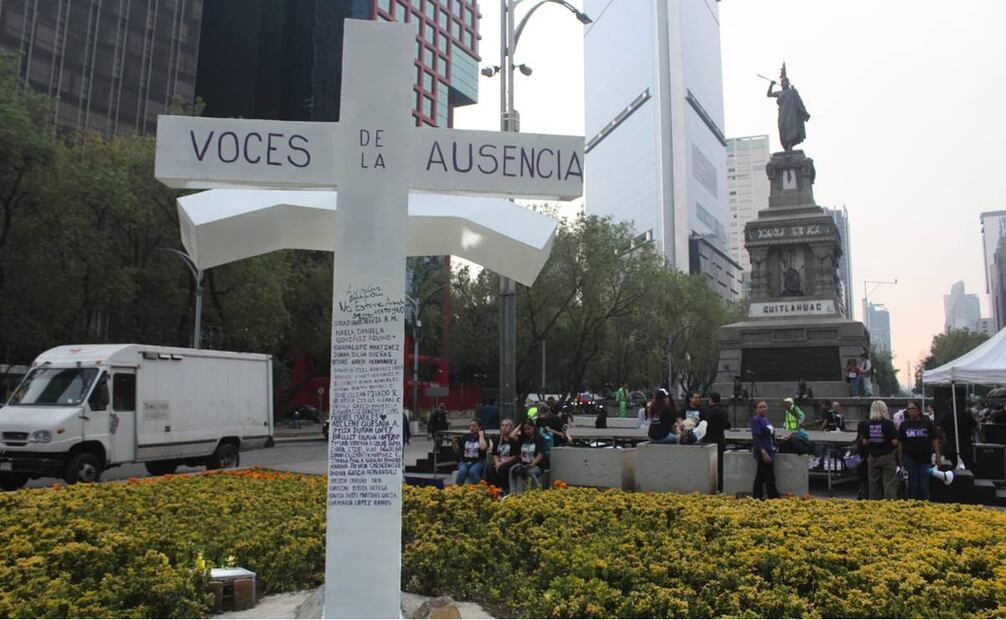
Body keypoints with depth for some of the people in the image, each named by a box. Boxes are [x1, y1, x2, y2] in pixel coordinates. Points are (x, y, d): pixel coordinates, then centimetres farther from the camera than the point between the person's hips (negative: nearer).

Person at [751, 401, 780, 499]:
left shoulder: (765, 419, 12)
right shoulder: (756, 420, -15)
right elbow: (755, 438, -22)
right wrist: (763, 452, -28)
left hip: (769, 453, 9)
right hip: (764, 454, -9)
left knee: (760, 477, 14)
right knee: (770, 478, -5)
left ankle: (757, 498, 20)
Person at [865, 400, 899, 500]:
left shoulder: (869, 424, 0)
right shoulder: (888, 423, -11)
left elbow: (865, 442, 3)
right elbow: (895, 442, -13)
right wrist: (896, 432, 5)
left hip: (873, 457, 4)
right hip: (887, 456, -4)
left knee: (874, 483, 10)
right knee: (889, 482, -1)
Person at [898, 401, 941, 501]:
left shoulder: (927, 423, 1)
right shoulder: (904, 424, 4)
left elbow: (934, 439, 2)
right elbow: (900, 442, 7)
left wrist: (937, 456, -3)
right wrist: (901, 458, 4)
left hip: (925, 458, -1)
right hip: (909, 459, 1)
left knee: (924, 485, 3)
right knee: (912, 485, 4)